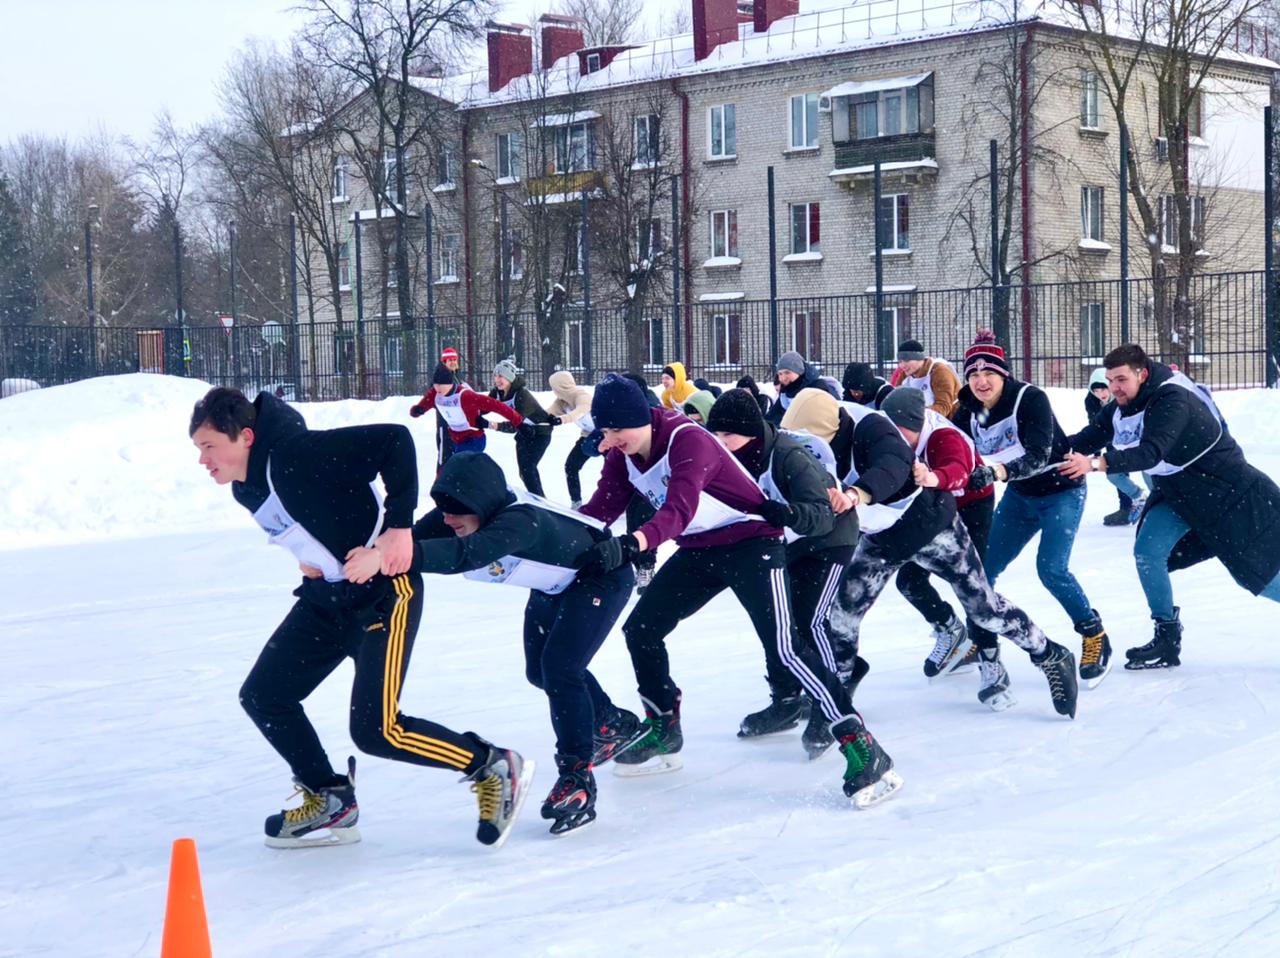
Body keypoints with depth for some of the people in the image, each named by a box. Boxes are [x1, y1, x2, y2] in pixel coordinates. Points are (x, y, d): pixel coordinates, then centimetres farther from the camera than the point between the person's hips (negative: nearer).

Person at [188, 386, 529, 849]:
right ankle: (330, 802, 21)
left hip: (385, 591, -9)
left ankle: (495, 767, 4)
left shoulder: (297, 454, -25)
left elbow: (394, 440, -27)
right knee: (262, 696, 7)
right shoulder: (246, 488, 2)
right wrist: (306, 555, 4)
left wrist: (400, 525, -27)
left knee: (375, 730, -14)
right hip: (327, 597, 9)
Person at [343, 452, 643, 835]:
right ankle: (615, 725, 40)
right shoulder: (464, 514, -20)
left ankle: (577, 778, -12)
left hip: (602, 577, -9)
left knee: (559, 668, -22)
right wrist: (373, 554, -52)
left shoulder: (519, 521, -43)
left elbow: (465, 555, -60)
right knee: (540, 671, 17)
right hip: (555, 585, 9)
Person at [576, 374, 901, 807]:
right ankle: (664, 731, 27)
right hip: (699, 550, 8)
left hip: (751, 541, -8)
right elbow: (601, 508, -7)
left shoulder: (688, 441, -28)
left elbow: (679, 510, -41)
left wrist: (631, 543, -57)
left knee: (784, 646, -21)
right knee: (640, 629, 7)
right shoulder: (623, 457, -3)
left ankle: (861, 747, -20)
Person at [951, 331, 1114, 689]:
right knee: (982, 568, 2)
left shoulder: (1031, 399, -27)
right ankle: (981, 641, 24)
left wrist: (1000, 472, -55)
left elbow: (1038, 457, -37)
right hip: (1020, 497, 6)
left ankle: (1095, 637, 0)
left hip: (1061, 491, -6)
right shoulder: (969, 411, -9)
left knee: (1051, 569, -20)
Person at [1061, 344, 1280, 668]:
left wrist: (1095, 463, -54)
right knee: (1148, 551, -9)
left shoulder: (1172, 401, -31)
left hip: (1226, 492, -8)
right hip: (1178, 492, 8)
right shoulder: (1122, 405, -4)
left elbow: (1151, 453, -43)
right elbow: (1090, 436, 0)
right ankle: (1168, 640, 2)